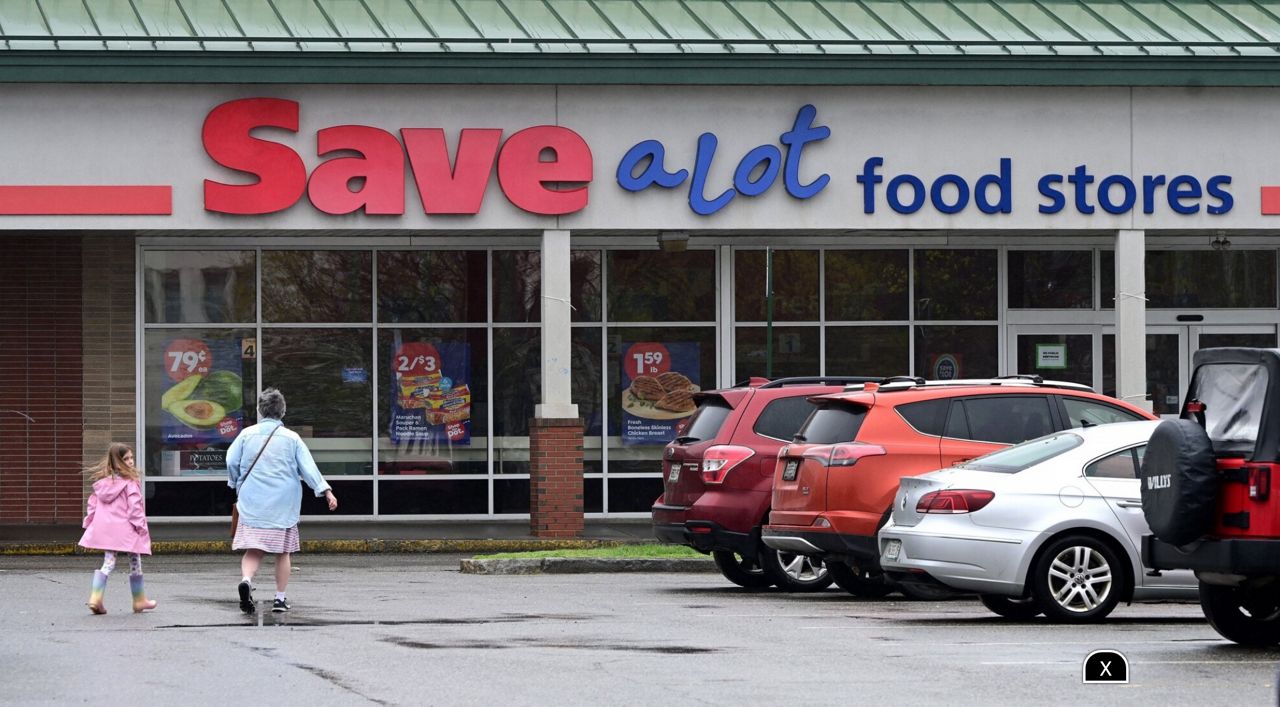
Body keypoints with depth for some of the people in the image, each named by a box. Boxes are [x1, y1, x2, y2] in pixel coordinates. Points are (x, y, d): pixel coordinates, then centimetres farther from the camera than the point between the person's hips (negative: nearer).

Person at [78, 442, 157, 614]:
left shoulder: (102, 482, 8)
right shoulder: (130, 482, -11)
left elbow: (93, 503, 11)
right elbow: (134, 506, -14)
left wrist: (89, 523, 18)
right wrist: (140, 525, -8)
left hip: (104, 527, 5)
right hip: (126, 528, -5)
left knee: (108, 562, 7)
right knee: (135, 563, 10)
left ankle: (95, 598, -10)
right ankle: (139, 600, 21)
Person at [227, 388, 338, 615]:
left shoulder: (247, 434, 2)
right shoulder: (291, 438, 0)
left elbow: (231, 462, 4)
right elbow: (308, 467, -4)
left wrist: (237, 485, 22)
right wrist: (326, 490, -1)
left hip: (252, 503, 1)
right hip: (283, 506, -1)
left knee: (253, 550, 0)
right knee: (283, 552, 10)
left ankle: (246, 579, -29)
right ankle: (280, 598, 11)